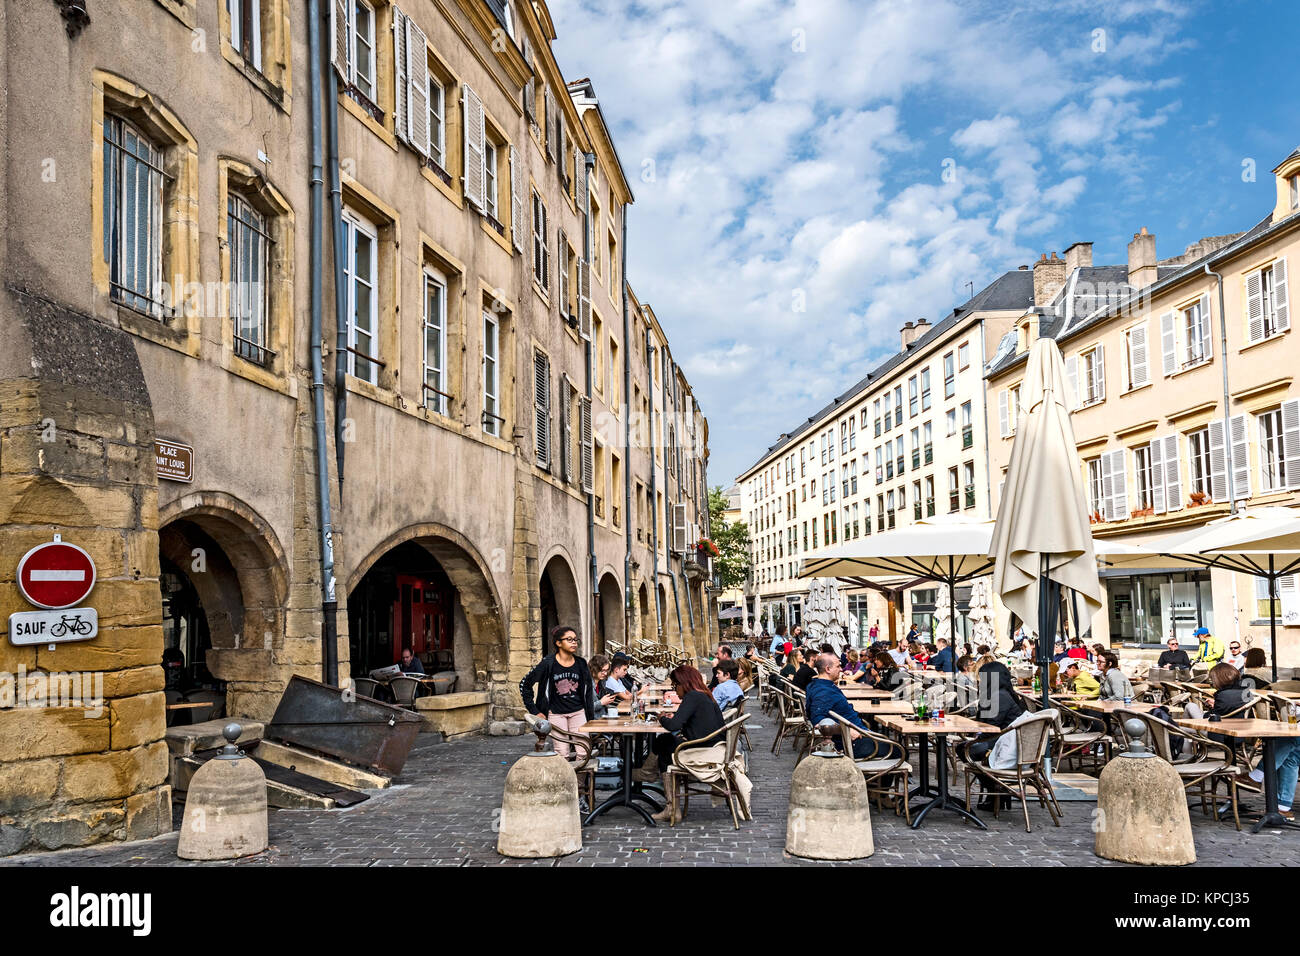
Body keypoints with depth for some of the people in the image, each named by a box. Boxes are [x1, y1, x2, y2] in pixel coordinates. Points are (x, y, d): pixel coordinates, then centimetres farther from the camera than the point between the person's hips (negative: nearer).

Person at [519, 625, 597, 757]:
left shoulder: (581, 664, 3)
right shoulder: (548, 664, -8)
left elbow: (589, 691, 12)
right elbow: (525, 684, -1)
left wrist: (591, 716, 9)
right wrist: (534, 711, -3)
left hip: (578, 712, 3)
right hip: (556, 714, -3)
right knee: (562, 754, -5)